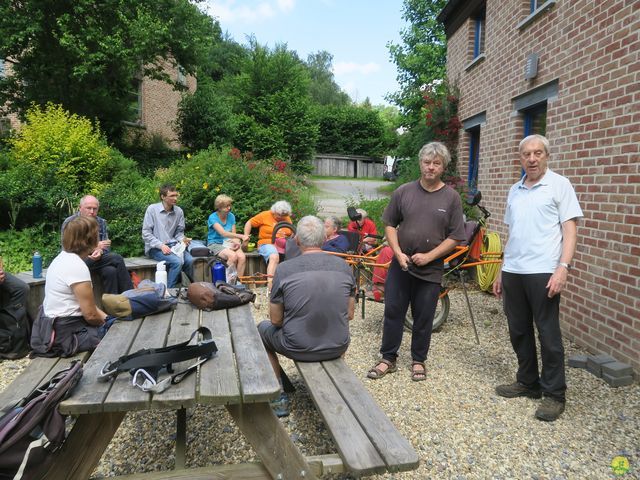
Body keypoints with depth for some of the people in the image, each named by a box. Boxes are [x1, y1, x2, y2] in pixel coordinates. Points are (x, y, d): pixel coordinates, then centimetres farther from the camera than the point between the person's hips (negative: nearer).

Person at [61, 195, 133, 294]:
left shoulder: (101, 222, 10)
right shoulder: (70, 223, -4)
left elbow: (106, 246, 4)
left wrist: (100, 251, -21)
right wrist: (95, 247, -20)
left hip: (97, 260, 5)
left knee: (111, 271, -29)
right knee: (116, 259, -24)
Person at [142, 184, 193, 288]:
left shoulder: (179, 211, 7)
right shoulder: (152, 209, -4)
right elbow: (146, 233, -6)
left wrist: (183, 240, -8)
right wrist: (161, 245, -17)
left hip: (173, 246, 4)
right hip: (155, 248, -4)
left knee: (190, 260, -24)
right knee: (177, 261, -30)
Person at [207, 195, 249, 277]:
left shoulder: (231, 216, 5)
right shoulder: (213, 217, -12)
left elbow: (233, 233, 7)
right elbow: (223, 233, -25)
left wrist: (237, 241, -17)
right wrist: (241, 236, -35)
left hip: (229, 242, 5)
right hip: (215, 243, -4)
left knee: (242, 257, -26)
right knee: (233, 256, -33)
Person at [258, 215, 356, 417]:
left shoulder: (284, 269, -13)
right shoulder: (343, 265, -5)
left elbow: (276, 320, -4)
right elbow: (349, 315, 3)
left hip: (298, 349, -3)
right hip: (338, 347, 3)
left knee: (263, 328, 27)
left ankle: (279, 398, 28)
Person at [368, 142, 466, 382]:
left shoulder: (451, 197, -2)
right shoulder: (404, 191, 1)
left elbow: (455, 236, -3)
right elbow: (389, 224, 6)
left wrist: (428, 256, -13)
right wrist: (398, 253, -7)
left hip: (430, 269, -1)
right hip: (400, 264, 1)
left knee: (423, 318, 10)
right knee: (393, 312, 7)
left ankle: (418, 361, 27)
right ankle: (388, 359, 21)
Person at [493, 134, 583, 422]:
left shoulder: (559, 185, -1)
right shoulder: (514, 190, 15)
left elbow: (570, 230, -7)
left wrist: (563, 268, -19)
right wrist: (502, 272, 16)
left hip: (543, 272, -6)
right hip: (512, 272, 6)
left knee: (548, 334, 1)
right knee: (518, 331, 12)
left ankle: (554, 395, 13)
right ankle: (528, 383, 28)